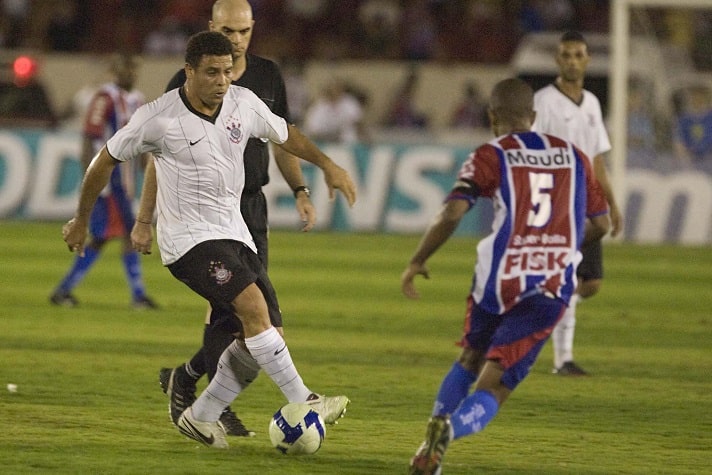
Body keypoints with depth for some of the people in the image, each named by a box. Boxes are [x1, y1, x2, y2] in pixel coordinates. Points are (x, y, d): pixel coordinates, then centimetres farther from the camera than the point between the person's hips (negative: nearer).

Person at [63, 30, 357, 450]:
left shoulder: (244, 103, 1)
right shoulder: (158, 118, -12)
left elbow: (284, 133, 23)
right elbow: (106, 161, 2)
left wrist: (328, 165, 19)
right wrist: (81, 220, 11)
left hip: (235, 234, 7)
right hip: (189, 238, -7)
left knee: (265, 333, -1)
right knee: (254, 306, -26)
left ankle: (201, 417, 14)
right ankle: (303, 402, -23)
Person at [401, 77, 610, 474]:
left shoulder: (490, 157, 1)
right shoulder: (573, 156, 12)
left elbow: (452, 213, -12)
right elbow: (601, 224, 15)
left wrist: (417, 263, 0)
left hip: (499, 281, -1)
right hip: (552, 290, 1)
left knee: (470, 361, 29)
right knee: (492, 391, -1)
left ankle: (437, 425, 15)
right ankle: (450, 432, -29)